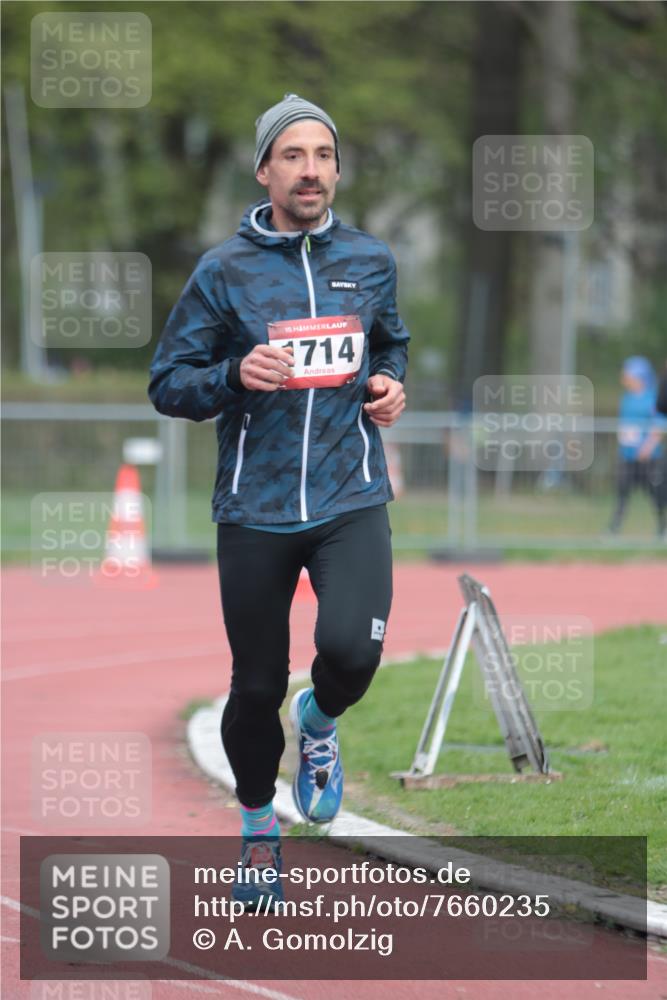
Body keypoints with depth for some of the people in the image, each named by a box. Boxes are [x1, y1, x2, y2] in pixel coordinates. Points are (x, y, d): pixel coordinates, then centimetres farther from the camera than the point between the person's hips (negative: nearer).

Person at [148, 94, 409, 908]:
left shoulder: (370, 261, 5)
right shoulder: (224, 271, -3)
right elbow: (168, 384, 0)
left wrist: (387, 383, 2)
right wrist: (237, 374, -18)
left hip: (350, 502, 1)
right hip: (255, 510, -1)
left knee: (351, 647, -23)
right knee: (257, 687, 6)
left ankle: (319, 722, 13)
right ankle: (258, 826, 32)